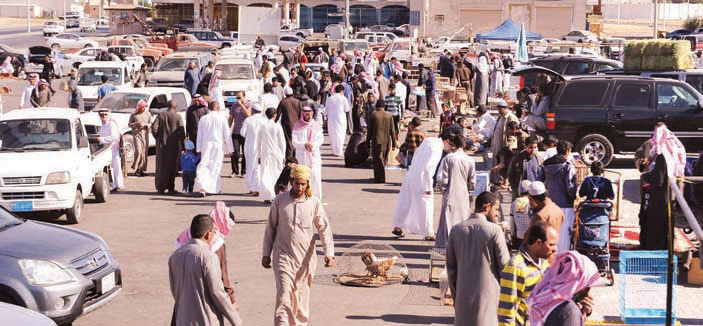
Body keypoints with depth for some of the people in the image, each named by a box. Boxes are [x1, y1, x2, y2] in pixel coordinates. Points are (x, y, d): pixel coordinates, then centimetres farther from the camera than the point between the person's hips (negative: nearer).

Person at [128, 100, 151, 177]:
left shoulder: (148, 114, 7)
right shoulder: (134, 115, 0)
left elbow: (150, 124, 9)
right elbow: (129, 124, 4)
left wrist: (145, 125, -12)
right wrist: (136, 124, -14)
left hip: (145, 135, 3)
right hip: (136, 134, -3)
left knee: (145, 152, 0)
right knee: (138, 151, -15)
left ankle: (142, 169, 7)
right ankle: (136, 168, 0)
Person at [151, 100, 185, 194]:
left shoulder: (161, 115, -1)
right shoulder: (177, 117, -7)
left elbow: (154, 127, -9)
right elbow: (181, 132, -11)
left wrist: (157, 138, 7)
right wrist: (182, 144, 1)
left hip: (162, 144, 2)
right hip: (174, 145, -2)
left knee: (162, 166, 12)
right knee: (172, 166, 7)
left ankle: (160, 187, 12)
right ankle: (170, 188, 7)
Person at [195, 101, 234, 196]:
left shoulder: (203, 119, 3)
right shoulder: (222, 119, -3)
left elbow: (199, 135, 7)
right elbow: (227, 135, -1)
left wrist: (198, 149, 14)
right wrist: (230, 149, 6)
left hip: (206, 146, 1)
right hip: (218, 146, -1)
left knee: (204, 166, -3)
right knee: (216, 166, 9)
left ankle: (202, 188, -18)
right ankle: (216, 188, 14)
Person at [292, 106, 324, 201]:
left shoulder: (316, 125, 9)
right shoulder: (297, 126, 2)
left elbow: (320, 139, 5)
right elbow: (294, 142, -2)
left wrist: (312, 145, -14)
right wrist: (304, 145, -18)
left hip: (314, 155, 2)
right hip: (301, 155, -2)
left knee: (315, 177, -4)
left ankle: (316, 198, 2)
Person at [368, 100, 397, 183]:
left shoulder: (373, 115, -6)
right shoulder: (389, 116, 1)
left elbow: (370, 130, -4)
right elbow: (392, 131, 1)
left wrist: (367, 141, 5)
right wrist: (394, 143, 6)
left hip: (376, 141, -3)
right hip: (387, 141, 3)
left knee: (377, 160, 3)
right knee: (383, 160, 15)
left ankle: (380, 178, 0)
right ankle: (378, 177, 25)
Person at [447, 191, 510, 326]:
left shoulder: (456, 230, 3)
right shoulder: (494, 230, -10)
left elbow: (451, 267, 8)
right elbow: (504, 264, -7)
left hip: (463, 296, 4)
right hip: (488, 294, -4)